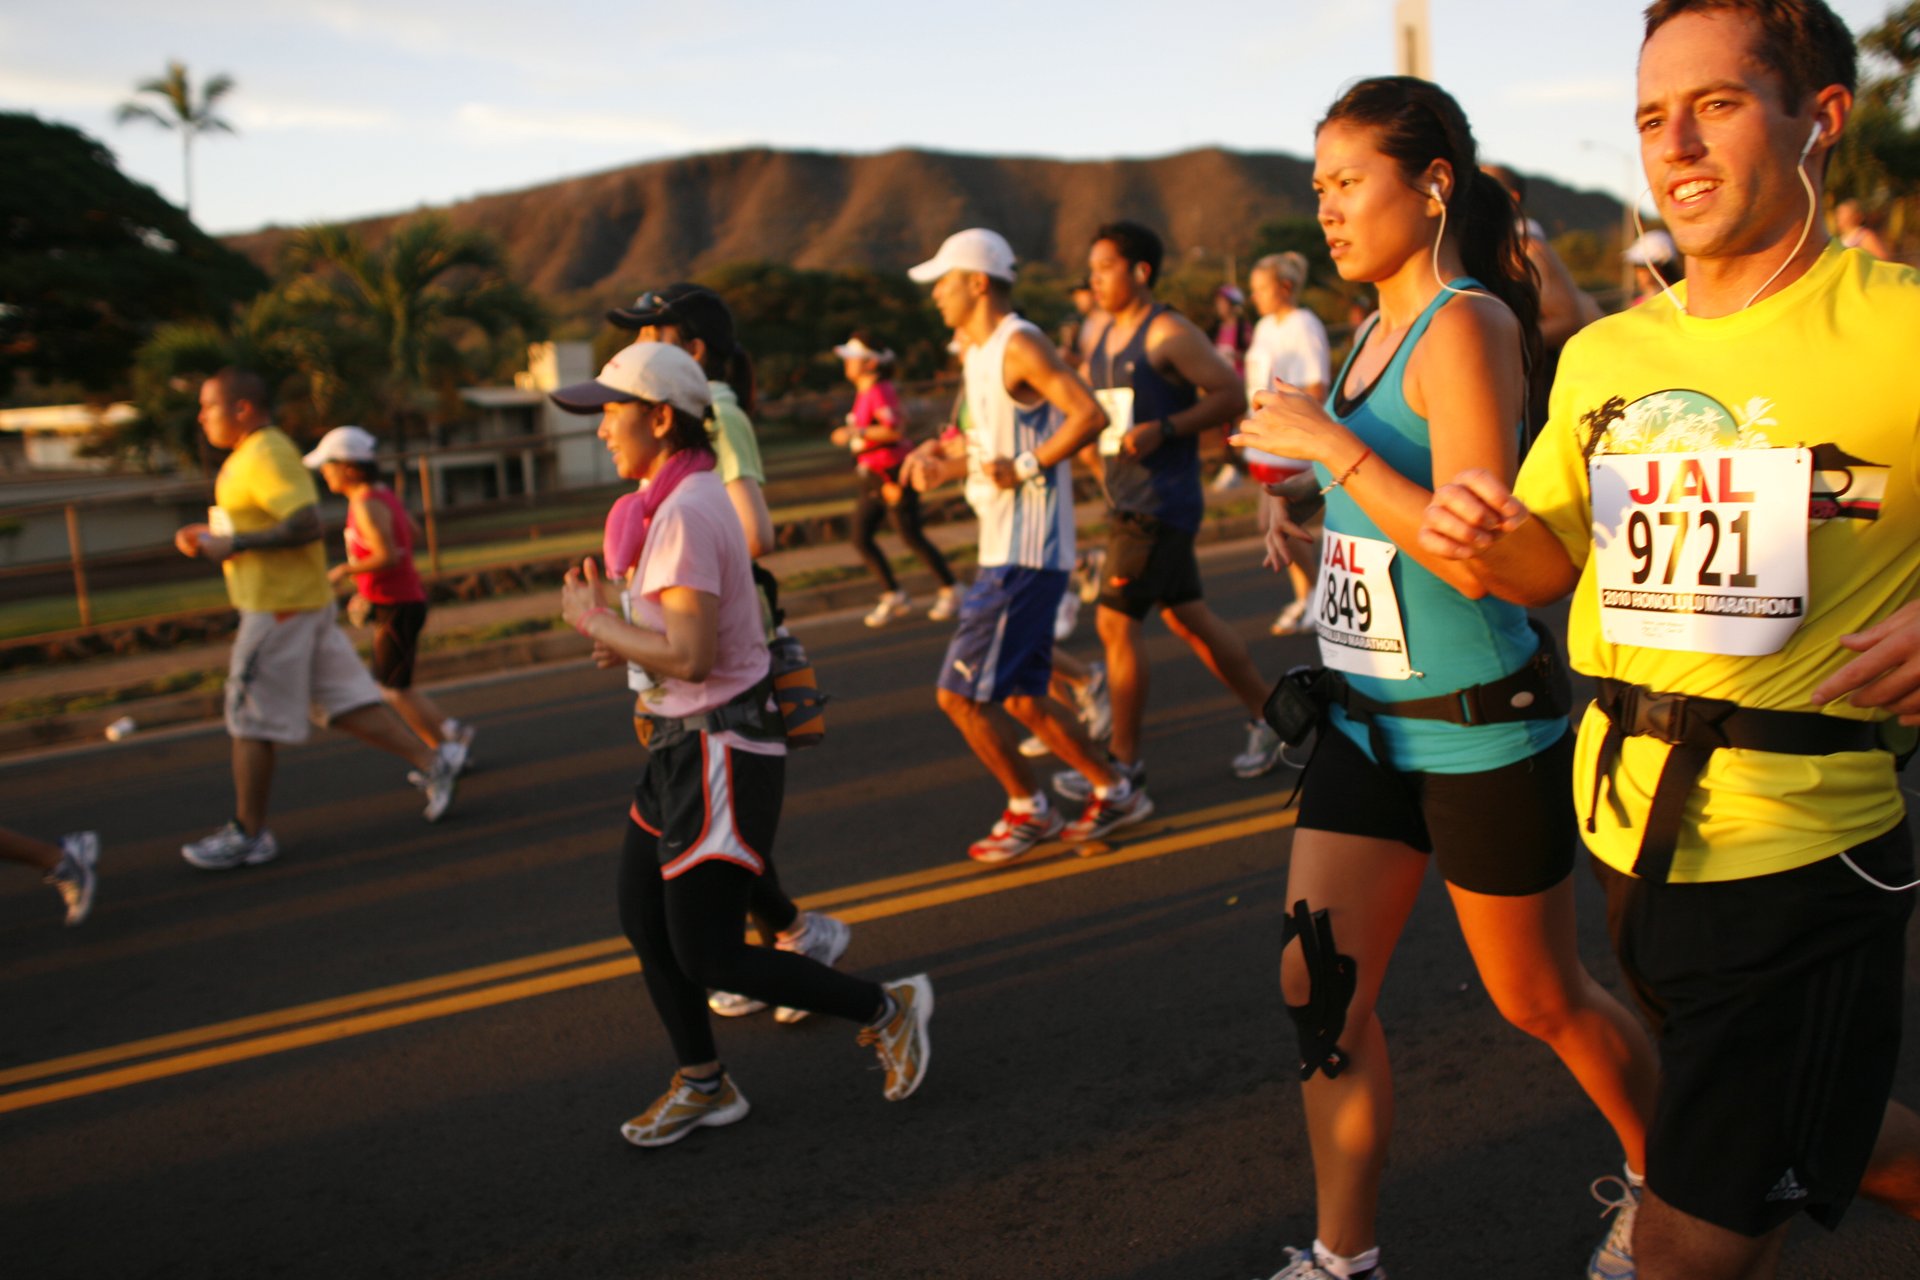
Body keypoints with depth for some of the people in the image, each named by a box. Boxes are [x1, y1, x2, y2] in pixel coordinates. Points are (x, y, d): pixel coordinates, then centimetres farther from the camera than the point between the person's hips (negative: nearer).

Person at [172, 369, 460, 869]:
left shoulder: (266, 457, -15)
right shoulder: (255, 454, 16)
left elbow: (305, 524, -25)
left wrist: (233, 544, -20)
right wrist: (208, 534, 13)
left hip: (277, 607, -10)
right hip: (303, 602, 10)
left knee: (250, 719, 0)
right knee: (345, 702, 9)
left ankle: (248, 834, 10)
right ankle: (431, 763, 7)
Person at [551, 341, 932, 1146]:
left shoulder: (683, 513, -21)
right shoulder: (671, 501, 11)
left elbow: (690, 657, -27)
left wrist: (593, 623, -15)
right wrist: (622, 633, 7)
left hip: (720, 753, -10)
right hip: (685, 746, 10)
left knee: (707, 955, -2)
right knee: (643, 923, 15)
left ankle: (886, 1009, 12)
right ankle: (702, 1085, 31)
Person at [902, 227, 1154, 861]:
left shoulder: (1020, 345, -12)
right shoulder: (979, 352, 17)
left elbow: (1090, 415, -22)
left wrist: (1025, 467, -22)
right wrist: (941, 464, 10)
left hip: (1025, 554, -10)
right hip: (1002, 548, 10)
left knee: (959, 693, -6)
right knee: (1021, 697, 15)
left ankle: (1028, 809, 10)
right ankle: (1113, 792, 25)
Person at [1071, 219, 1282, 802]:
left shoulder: (1168, 333, -11)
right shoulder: (1105, 339, 14)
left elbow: (1231, 394, -15)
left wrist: (1162, 431, -23)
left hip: (1160, 503, -9)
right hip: (1126, 504, 9)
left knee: (1115, 622, -7)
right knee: (1187, 617, 13)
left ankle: (1124, 759, 4)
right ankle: (1266, 717, 25)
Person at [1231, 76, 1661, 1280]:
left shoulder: (1469, 325, -17)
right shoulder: (1380, 329, 9)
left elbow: (1476, 556, -26)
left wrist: (1329, 444, -22)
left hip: (1482, 725, -7)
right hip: (1370, 717, 8)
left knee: (1541, 999, 11)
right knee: (1319, 984, 5)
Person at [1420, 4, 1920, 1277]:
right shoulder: (1604, 355, 6)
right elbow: (1550, 562, 14)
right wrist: (1485, 537, -8)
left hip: (1798, 848, -6)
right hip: (1630, 830, 6)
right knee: (1812, 1117, 28)